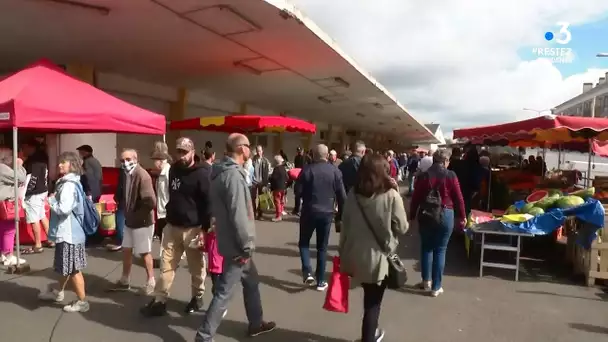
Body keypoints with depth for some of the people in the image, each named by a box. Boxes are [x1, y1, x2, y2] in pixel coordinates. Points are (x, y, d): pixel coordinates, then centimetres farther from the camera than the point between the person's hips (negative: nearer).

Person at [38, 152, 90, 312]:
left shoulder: (68, 185, -21)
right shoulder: (67, 182, 11)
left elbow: (64, 209, -29)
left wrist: (51, 200, -13)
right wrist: (54, 200, 6)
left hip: (69, 233, -10)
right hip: (66, 231, 10)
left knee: (73, 268, 0)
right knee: (65, 266, 25)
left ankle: (82, 301, 10)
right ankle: (58, 292, 43)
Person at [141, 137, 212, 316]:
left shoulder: (202, 174, -13)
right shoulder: (174, 169, 10)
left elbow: (208, 203, -15)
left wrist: (204, 228, -19)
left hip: (192, 228, -5)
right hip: (172, 226, 6)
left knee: (196, 267, 10)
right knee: (166, 265, 7)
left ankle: (197, 297, 28)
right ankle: (159, 301, 16)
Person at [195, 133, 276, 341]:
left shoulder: (223, 172, 10)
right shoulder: (233, 175, -21)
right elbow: (238, 215, -25)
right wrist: (247, 245, -17)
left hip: (232, 242, 10)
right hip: (236, 246, -10)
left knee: (252, 282, 22)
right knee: (224, 292, -1)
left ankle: (256, 323, 37)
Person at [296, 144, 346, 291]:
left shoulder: (307, 170, -8)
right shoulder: (335, 171, -3)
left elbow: (298, 190, -7)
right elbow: (341, 195, -2)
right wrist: (340, 214, 8)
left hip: (309, 212, -1)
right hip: (327, 213, 2)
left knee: (304, 243, 16)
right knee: (322, 247, 11)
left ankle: (307, 272, -1)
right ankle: (321, 281, 15)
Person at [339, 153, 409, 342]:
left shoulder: (352, 194, -4)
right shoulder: (391, 195, -15)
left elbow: (345, 227, 1)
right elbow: (402, 228, -9)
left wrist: (343, 254, 11)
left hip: (355, 256, 5)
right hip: (379, 257, -5)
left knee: (369, 297, 28)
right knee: (373, 302, 12)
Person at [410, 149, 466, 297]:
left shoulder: (423, 176, -2)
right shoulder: (451, 176, -6)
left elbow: (416, 198, 1)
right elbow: (458, 198, -3)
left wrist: (412, 215, 11)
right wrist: (462, 216, 9)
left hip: (425, 215, 2)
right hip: (446, 215, -1)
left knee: (426, 247, 17)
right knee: (440, 250, 6)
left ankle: (426, 280, 22)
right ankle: (436, 287, 11)